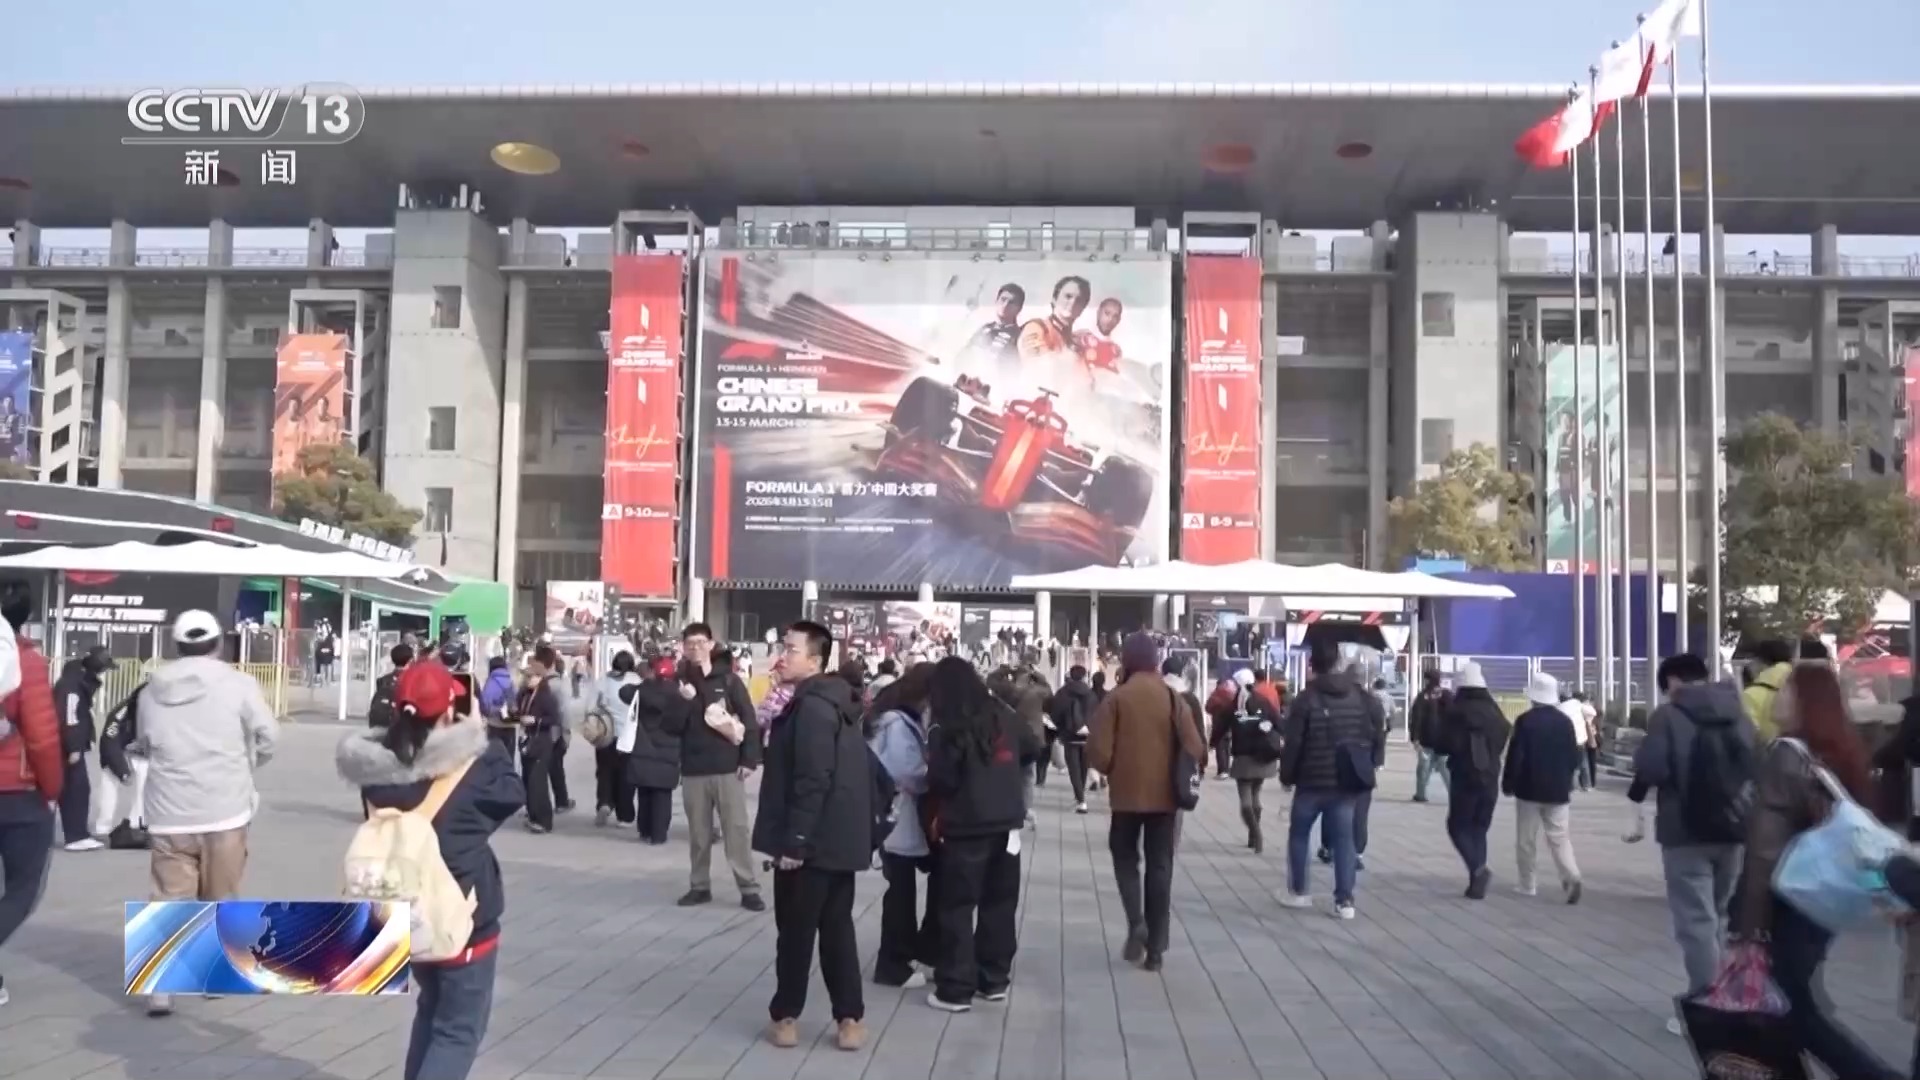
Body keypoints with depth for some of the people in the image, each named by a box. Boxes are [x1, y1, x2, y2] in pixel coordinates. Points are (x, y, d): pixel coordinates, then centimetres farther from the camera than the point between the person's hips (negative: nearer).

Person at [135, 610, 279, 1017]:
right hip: (224, 810, -2)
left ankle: (160, 987, -5)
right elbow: (269, 735, -5)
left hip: (168, 813, 2)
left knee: (169, 899, 4)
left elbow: (144, 745, 12)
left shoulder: (152, 690, 4)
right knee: (220, 898, 13)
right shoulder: (237, 683, -6)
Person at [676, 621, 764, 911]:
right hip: (693, 770, 2)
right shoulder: (679, 683, 7)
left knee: (737, 829, -2)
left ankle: (749, 888, 3)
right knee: (698, 832, 10)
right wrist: (682, 701, -15)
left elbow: (749, 721, -2)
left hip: (728, 768, -2)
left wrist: (749, 759, -9)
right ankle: (700, 886, 21)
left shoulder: (729, 680, 1)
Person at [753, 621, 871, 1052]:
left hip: (812, 842, -9)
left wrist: (794, 840, -23)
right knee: (836, 928, 12)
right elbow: (859, 772, 18)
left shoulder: (812, 707, -18)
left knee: (796, 930, 4)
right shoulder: (834, 703, 13)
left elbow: (812, 781, -24)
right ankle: (850, 1017, 13)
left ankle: (786, 1016, 16)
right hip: (838, 838, 9)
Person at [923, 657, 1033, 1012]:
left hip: (964, 829, -5)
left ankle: (955, 990, 4)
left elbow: (939, 781, -15)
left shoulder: (945, 730, -14)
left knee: (957, 908, 2)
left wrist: (938, 810, 5)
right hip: (1006, 824, 6)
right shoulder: (1003, 716, 3)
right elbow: (1033, 746, 17)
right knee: (1000, 904, 14)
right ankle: (995, 980, 22)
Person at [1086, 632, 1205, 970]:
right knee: (1160, 867, 10)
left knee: (1125, 856, 17)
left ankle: (1136, 921, -4)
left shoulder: (1117, 698, -8)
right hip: (1165, 794, 2)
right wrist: (1178, 777, 12)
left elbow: (1098, 751, -13)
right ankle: (1156, 948, 11)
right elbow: (1195, 750, -6)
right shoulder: (1173, 697, -2)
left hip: (1127, 793, -2)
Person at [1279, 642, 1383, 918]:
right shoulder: (1362, 696, 2)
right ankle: (1345, 900, 2)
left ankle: (1298, 891, 21)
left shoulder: (1305, 699, -11)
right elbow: (1378, 734, 4)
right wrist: (1368, 766, 14)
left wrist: (1287, 775, 2)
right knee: (1344, 837, 7)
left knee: (1299, 833, 15)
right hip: (1348, 782, 3)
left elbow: (1292, 743, -11)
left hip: (1312, 780, -3)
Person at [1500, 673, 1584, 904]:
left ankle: (1526, 884, 12)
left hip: (1529, 788, -3)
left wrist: (1508, 784, -1)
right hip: (1557, 789, 3)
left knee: (1525, 839, 8)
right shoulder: (1565, 721, 0)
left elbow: (1515, 756, -12)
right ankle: (1572, 877, -13)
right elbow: (1573, 757, 5)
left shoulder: (1525, 720, -12)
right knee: (1559, 837, 7)